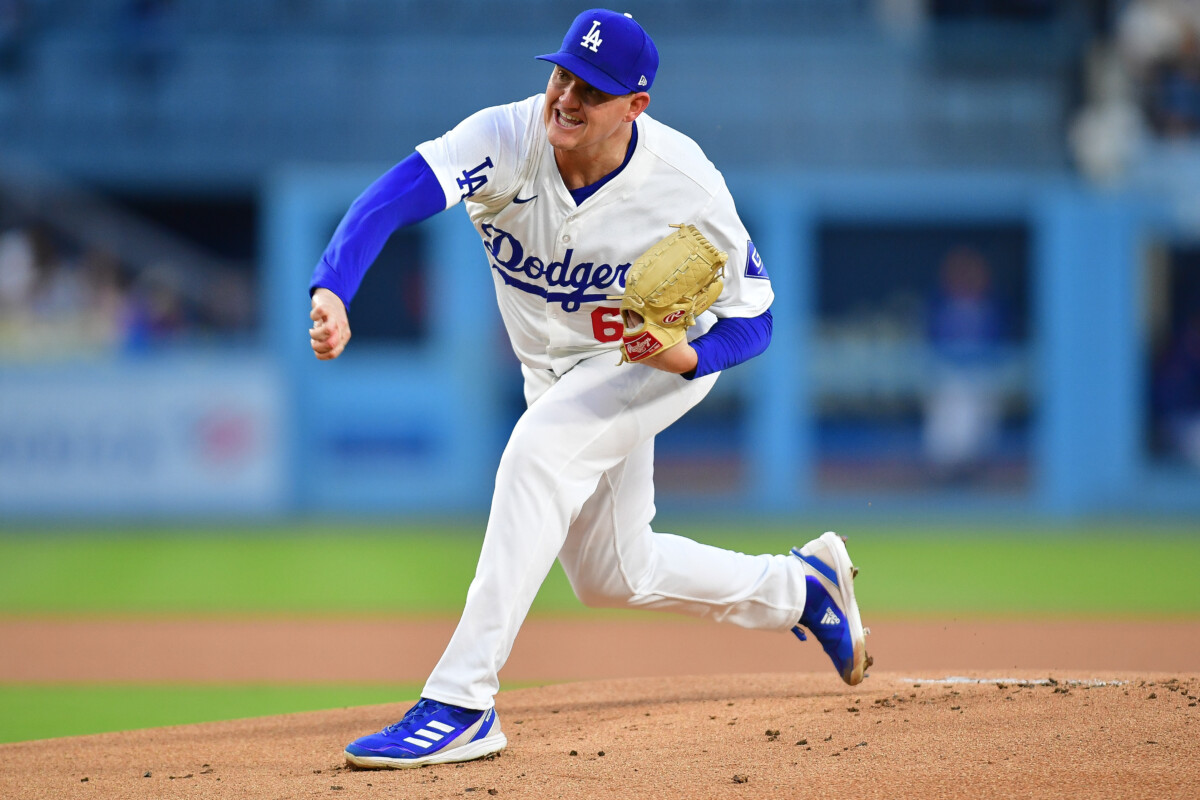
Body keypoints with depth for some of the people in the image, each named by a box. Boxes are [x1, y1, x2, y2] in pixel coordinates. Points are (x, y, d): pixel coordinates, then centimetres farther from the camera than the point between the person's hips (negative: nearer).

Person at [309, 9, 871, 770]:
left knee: (538, 450, -32)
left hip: (665, 359, -5)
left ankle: (461, 705, -32)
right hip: (557, 370, 5)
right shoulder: (508, 139, -29)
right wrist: (332, 294, -62)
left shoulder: (686, 186, -30)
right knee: (611, 573, 15)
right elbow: (389, 199, -44)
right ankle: (798, 587, 42)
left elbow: (753, 320, -20)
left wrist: (686, 357, -42)